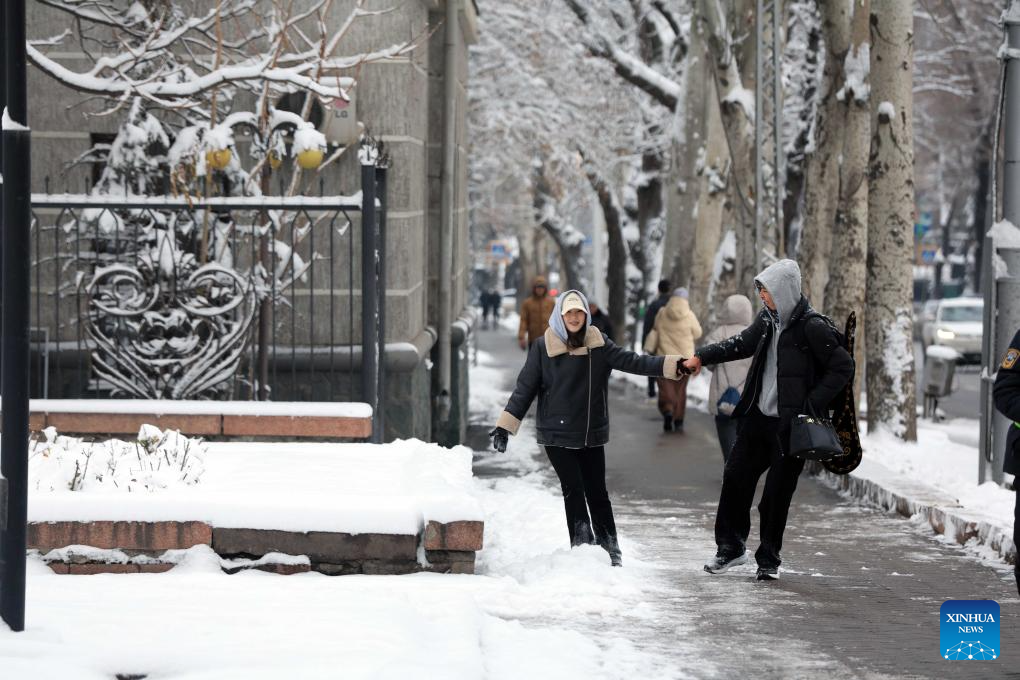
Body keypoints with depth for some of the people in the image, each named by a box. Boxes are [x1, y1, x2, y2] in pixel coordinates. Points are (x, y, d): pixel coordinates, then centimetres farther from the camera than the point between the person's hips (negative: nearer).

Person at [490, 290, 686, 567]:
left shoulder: (598, 344, 0)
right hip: (557, 433, -2)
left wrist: (672, 365, -21)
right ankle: (583, 547, 0)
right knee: (573, 489, -6)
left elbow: (630, 361, -9)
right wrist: (505, 426, -10)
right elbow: (525, 388, -4)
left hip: (591, 433, 2)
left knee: (597, 491, 6)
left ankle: (609, 550, 15)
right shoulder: (543, 347, -6)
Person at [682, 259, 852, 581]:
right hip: (758, 418, 7)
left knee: (777, 493, 1)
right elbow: (741, 344, 20)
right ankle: (730, 547, 23)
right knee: (735, 476, 8)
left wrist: (812, 405, -18)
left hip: (789, 425, -7)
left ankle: (768, 560, 15)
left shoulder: (813, 328, -16)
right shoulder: (768, 320, 5)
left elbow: (843, 367, -15)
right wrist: (702, 357, 10)